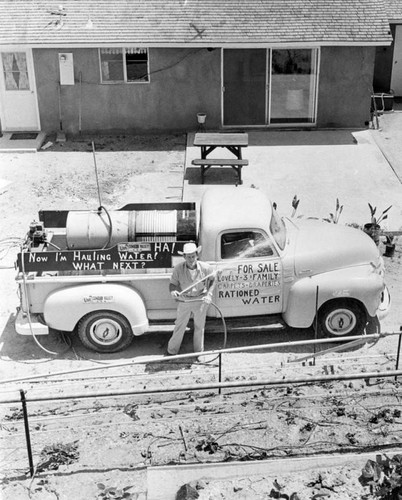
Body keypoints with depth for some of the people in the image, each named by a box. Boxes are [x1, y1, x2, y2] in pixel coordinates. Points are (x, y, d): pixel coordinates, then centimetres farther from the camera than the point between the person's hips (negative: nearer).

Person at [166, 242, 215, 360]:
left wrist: (209, 294, -8)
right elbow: (172, 284, -9)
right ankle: (172, 351, 28)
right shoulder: (178, 269, -19)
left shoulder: (206, 268, -16)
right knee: (179, 326, 10)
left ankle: (199, 352, 34)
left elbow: (212, 280, 1)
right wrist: (173, 291, -31)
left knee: (199, 327, 15)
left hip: (200, 301, 1)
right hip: (184, 301, -1)